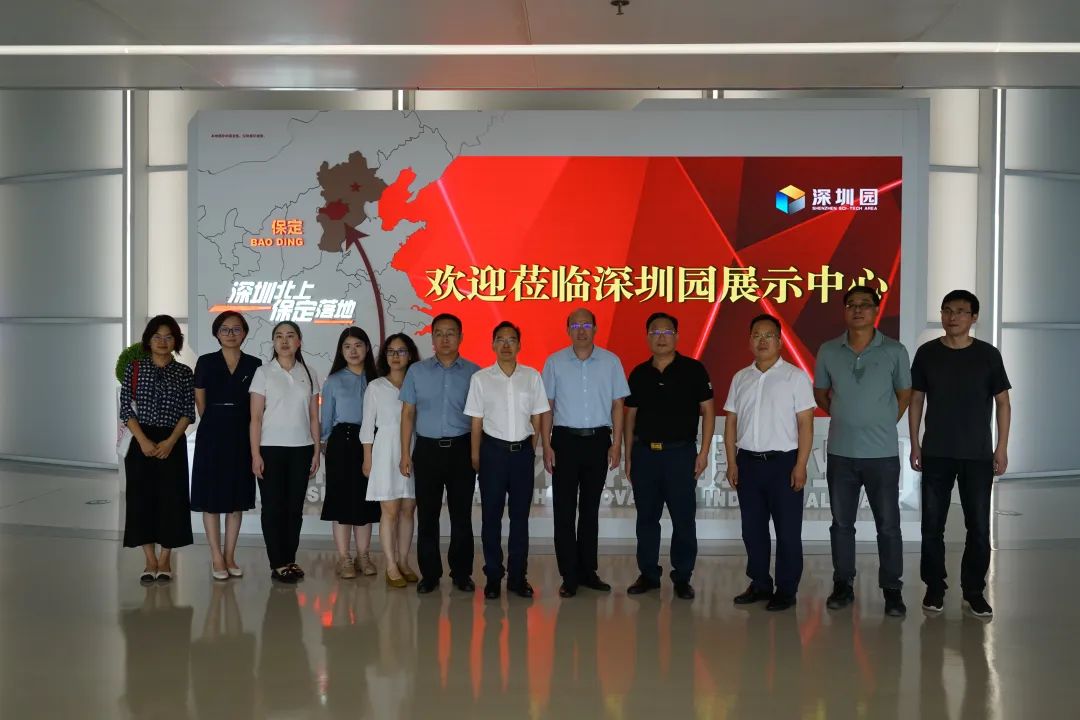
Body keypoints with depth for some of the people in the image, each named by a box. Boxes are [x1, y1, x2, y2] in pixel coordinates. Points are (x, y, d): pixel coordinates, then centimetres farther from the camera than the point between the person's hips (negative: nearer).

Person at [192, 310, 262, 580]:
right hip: (212, 435, -2)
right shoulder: (206, 362, 0)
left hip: (241, 436, 2)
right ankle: (216, 558, 9)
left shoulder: (254, 365, 3)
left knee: (237, 497, 7)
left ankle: (230, 557, 16)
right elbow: (200, 403, 5)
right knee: (211, 497, 1)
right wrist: (216, 424, 8)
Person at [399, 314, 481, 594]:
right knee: (427, 515, 4)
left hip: (462, 449, -1)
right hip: (427, 449, 1)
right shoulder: (416, 371, 6)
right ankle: (429, 573, 14)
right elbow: (408, 413, 7)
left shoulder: (474, 372, 2)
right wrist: (405, 453, 2)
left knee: (461, 515, 5)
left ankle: (462, 573, 16)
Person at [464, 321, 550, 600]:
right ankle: (493, 576, 14)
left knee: (520, 515, 7)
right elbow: (476, 421, 2)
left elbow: (537, 418, 7)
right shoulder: (480, 378, -1)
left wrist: (532, 450, 4)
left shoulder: (532, 376, 3)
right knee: (492, 515, 5)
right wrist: (476, 456, 0)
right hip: (493, 450, -1)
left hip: (523, 451, 1)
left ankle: (518, 576, 16)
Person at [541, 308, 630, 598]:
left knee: (590, 508, 10)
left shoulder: (610, 361, 3)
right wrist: (546, 446, -4)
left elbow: (617, 404, 5)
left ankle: (587, 571, 20)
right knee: (564, 510, 0)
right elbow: (547, 406, 3)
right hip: (565, 439, -1)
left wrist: (617, 444, -2)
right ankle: (569, 576, 7)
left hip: (598, 440, 1)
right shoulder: (554, 362, 2)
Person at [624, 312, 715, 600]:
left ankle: (682, 578, 14)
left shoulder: (693, 370, -2)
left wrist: (704, 452, -8)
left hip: (680, 453, -3)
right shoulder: (638, 374, 8)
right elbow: (630, 415, 12)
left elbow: (707, 411, -2)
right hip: (644, 453, 3)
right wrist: (628, 455, 8)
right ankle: (648, 574, 21)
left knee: (684, 519, 2)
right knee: (646, 517, 10)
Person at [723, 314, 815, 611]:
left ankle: (786, 590, 12)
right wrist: (732, 462, 4)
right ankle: (760, 584, 23)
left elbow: (805, 424, -6)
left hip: (783, 462, -4)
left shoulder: (795, 376, -4)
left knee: (787, 531, 2)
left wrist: (801, 465, -13)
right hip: (748, 462, 4)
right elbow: (731, 422, 11)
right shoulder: (740, 378, 10)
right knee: (753, 529, 11)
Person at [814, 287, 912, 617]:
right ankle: (843, 585, 22)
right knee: (841, 523, 10)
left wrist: (885, 423, 2)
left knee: (888, 524, 4)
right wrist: (843, 416, 5)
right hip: (840, 452, 2)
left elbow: (905, 392, 9)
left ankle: (892, 589, 15)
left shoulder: (895, 351, -4)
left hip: (883, 453, -2)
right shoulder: (828, 351, 1)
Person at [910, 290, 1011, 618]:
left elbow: (1002, 401, 4)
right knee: (932, 525, 5)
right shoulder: (927, 353, 1)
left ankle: (974, 590, 17)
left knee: (979, 526, 3)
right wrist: (915, 445, 3)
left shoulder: (988, 354, -1)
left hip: (978, 455, 0)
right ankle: (935, 587, 18)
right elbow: (916, 400, 7)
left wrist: (1002, 447, -1)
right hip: (936, 454, 1)